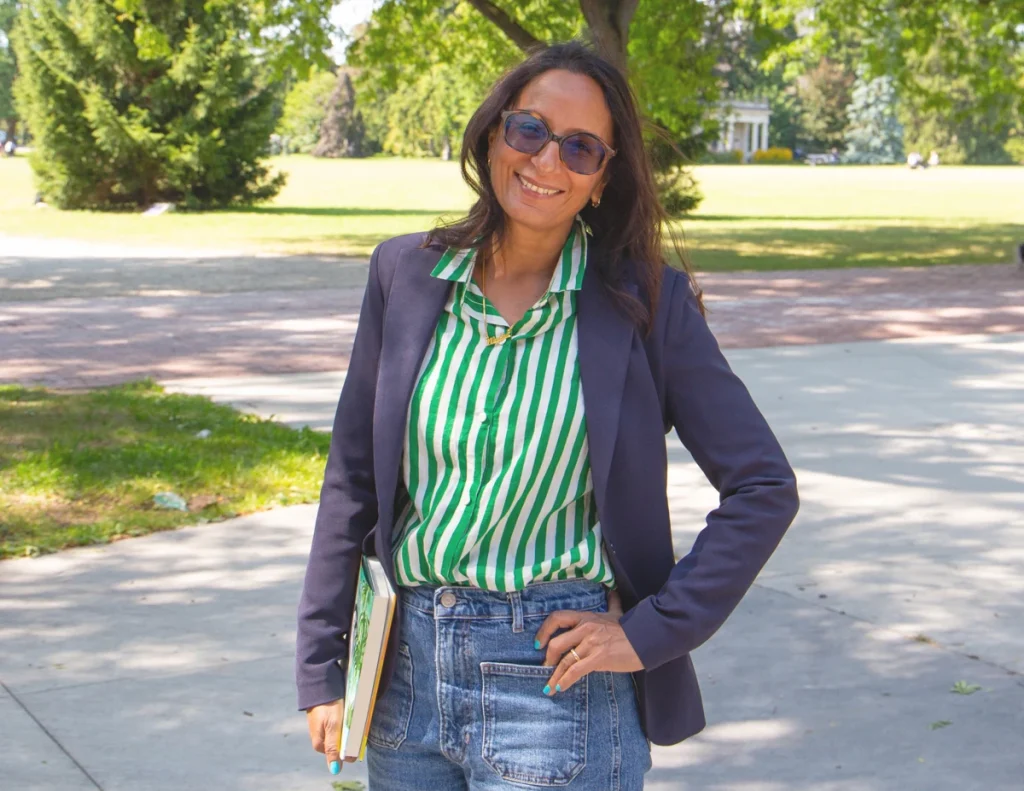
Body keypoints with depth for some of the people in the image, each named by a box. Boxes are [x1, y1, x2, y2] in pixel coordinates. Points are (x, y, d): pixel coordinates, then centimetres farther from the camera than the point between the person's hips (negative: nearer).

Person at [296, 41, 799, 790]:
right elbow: (353, 476, 6)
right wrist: (321, 666, 5)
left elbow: (764, 488, -5)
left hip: (556, 680, -3)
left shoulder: (646, 301, -7)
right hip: (408, 665, 4)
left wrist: (651, 632, -10)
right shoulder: (408, 273, 2)